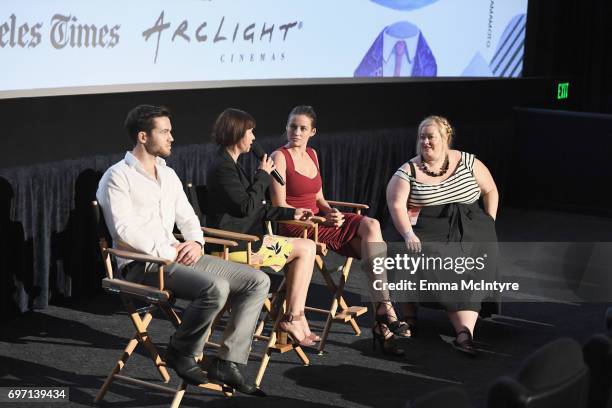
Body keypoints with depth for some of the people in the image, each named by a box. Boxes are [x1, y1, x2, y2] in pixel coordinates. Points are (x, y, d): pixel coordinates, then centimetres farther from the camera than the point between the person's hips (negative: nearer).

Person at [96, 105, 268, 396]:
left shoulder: (168, 175, 19)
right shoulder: (118, 177, -6)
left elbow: (187, 217, 21)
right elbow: (124, 232, -16)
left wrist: (195, 242, -1)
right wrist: (168, 251, -17)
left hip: (176, 257, 8)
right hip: (142, 264, -8)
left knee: (258, 281, -5)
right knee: (215, 288, -33)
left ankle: (227, 362, -8)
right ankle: (181, 353, -8)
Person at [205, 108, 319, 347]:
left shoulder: (229, 165, 19)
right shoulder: (223, 168, -14)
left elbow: (257, 209, 22)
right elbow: (247, 207, -19)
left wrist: (290, 214, 16)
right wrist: (263, 176, -7)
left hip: (244, 238, 10)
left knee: (306, 248, 7)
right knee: (306, 248, -6)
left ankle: (295, 319, 3)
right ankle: (293, 319, -1)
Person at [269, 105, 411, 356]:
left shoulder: (312, 155, 18)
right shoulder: (280, 157, -4)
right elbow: (280, 206, -10)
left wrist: (329, 211, -1)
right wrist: (321, 217, -16)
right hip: (294, 226, -7)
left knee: (370, 225, -21)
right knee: (371, 229, -23)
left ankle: (382, 322, -24)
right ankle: (385, 311, -24)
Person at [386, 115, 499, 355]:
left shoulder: (466, 162, 10)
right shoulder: (408, 172, 4)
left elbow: (490, 190, 18)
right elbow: (396, 204, -8)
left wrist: (488, 224, 8)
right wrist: (408, 234, -23)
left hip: (469, 227, 1)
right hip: (427, 229, -1)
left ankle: (465, 333, -40)